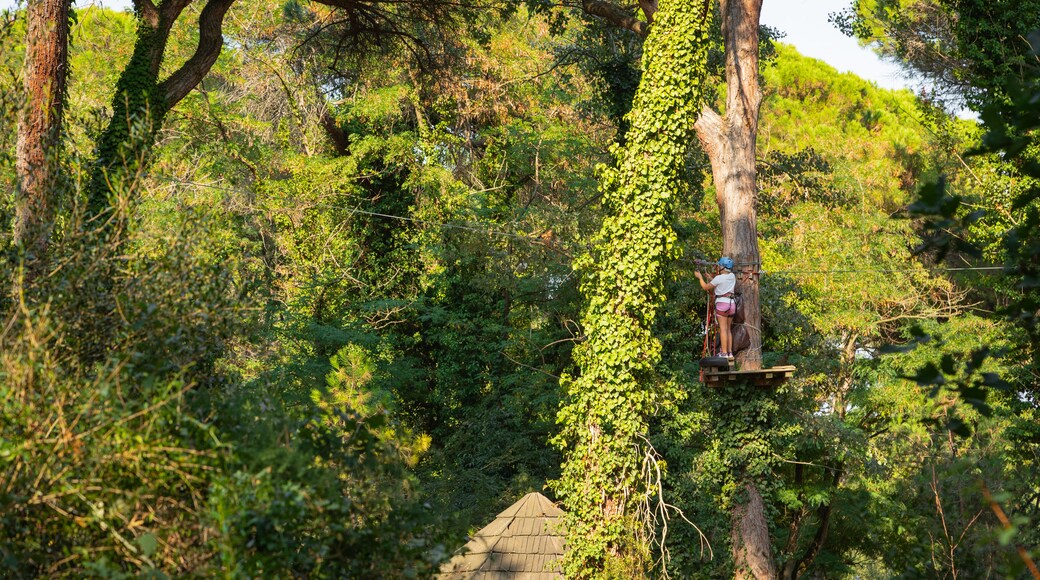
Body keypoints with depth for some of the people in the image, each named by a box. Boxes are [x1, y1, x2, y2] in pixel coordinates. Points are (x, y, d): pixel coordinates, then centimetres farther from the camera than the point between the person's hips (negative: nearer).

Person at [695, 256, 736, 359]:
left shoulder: (719, 278, -10)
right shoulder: (732, 276, 8)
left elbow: (706, 287, 0)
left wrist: (700, 277, 16)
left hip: (722, 303, -7)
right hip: (732, 303, 7)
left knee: (723, 329, -8)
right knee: (728, 329, 12)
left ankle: (724, 353, -13)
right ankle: (730, 352, 10)